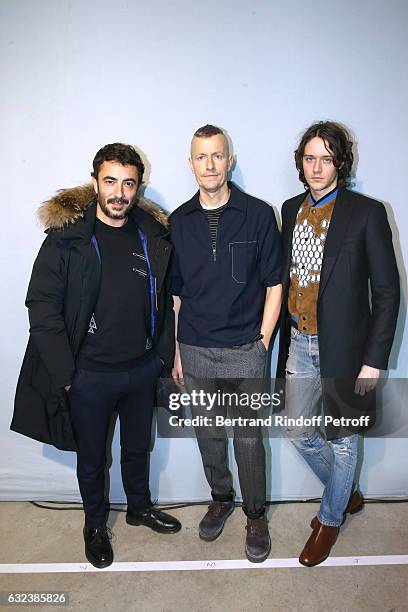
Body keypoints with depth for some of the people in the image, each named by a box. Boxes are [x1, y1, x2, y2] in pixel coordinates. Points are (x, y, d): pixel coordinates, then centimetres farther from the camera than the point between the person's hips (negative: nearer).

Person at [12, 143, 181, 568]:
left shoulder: (153, 234, -1)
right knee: (91, 457, 18)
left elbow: (164, 299, 6)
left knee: (138, 446, 24)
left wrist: (163, 353, 3)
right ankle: (95, 524, 44)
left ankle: (139, 506, 50)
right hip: (89, 374, -3)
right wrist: (64, 373, -15)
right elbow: (42, 307, -13)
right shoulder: (66, 235, -12)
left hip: (142, 369, 3)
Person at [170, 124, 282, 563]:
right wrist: (176, 351, 7)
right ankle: (220, 498, 42)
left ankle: (255, 515, 33)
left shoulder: (258, 215, -4)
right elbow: (175, 292, 8)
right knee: (208, 435, 17)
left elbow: (273, 285, -1)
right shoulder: (179, 222, 4)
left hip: (244, 353, -2)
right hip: (194, 352, 3)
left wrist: (262, 342, -5)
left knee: (248, 439, 8)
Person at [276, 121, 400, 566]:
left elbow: (387, 291, -10)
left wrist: (374, 359, -12)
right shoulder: (292, 209, 6)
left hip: (343, 345, -5)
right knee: (298, 432, 15)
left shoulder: (366, 213, -10)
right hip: (299, 342, 5)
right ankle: (347, 492, 44)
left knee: (341, 438, 13)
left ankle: (330, 518, 39)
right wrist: (284, 337, 8)